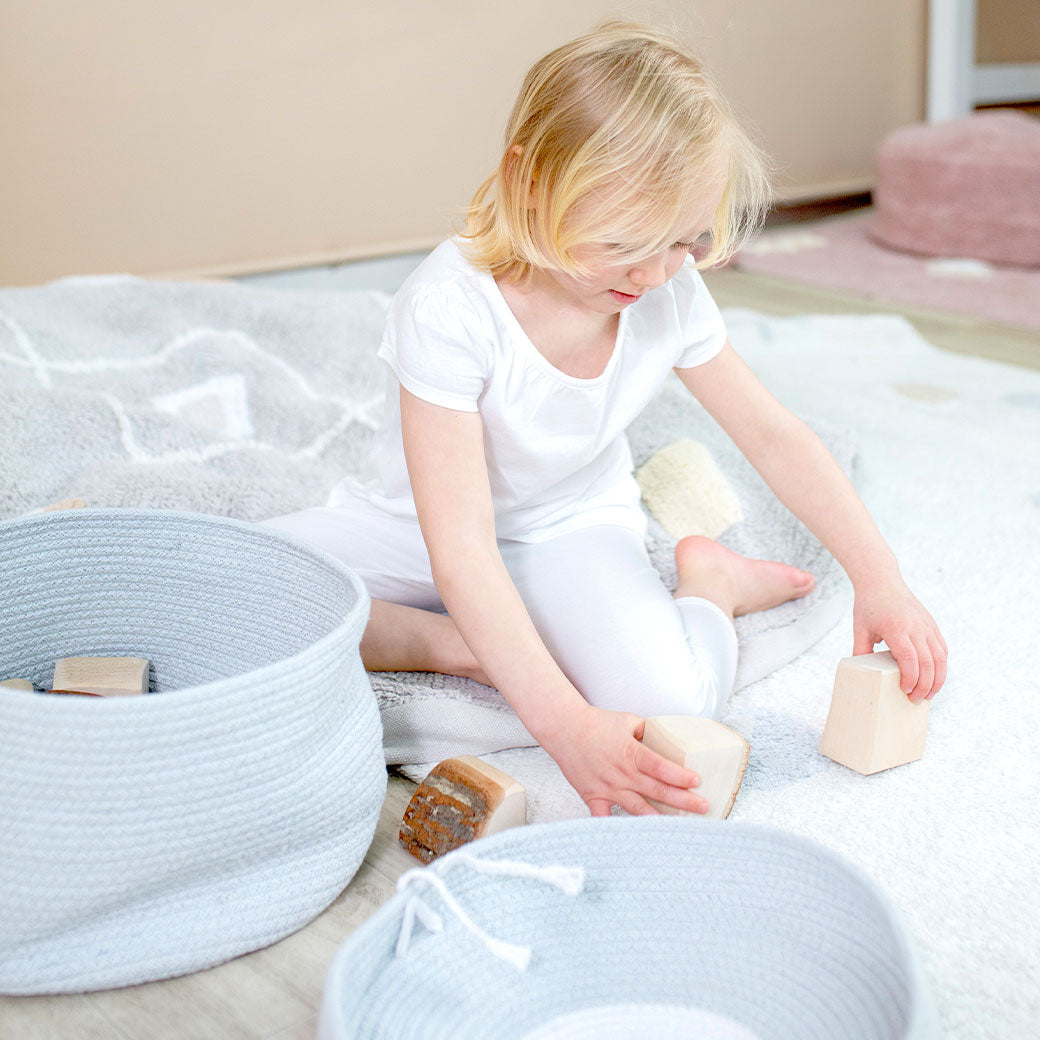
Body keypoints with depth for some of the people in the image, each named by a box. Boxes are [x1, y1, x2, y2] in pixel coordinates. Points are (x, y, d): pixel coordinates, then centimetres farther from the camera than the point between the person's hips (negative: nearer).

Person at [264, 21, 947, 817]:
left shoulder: (670, 299, -16)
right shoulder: (451, 310, -32)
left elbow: (775, 436, -1)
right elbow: (461, 549, -35)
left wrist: (880, 579, -8)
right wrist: (565, 723, -43)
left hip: (573, 526, 2)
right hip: (420, 532, -1)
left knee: (672, 701, -30)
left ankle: (711, 582, 3)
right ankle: (454, 645, -16)